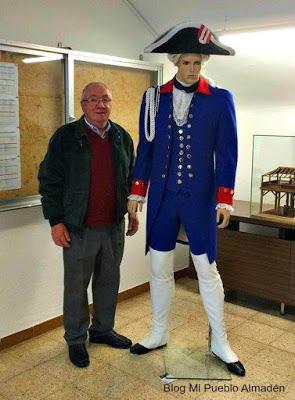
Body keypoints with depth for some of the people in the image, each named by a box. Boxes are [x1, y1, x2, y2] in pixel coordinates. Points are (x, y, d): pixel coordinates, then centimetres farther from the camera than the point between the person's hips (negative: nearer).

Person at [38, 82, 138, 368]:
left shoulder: (122, 137, 7)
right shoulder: (66, 136, -6)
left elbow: (131, 177, 16)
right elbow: (49, 180, -6)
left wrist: (133, 212, 14)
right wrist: (55, 221, -9)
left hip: (114, 226, 5)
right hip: (79, 228, -4)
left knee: (109, 282, 16)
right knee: (76, 286, 8)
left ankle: (103, 330, 36)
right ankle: (75, 340, 25)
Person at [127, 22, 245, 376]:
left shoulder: (220, 99, -2)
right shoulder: (154, 98, 4)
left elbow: (227, 152, -3)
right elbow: (145, 148, 8)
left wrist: (224, 199, -8)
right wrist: (137, 192, 6)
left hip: (200, 198, -2)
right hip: (161, 197, 3)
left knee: (206, 269, 5)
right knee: (159, 267, 11)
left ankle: (219, 342, 23)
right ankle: (159, 334, 30)